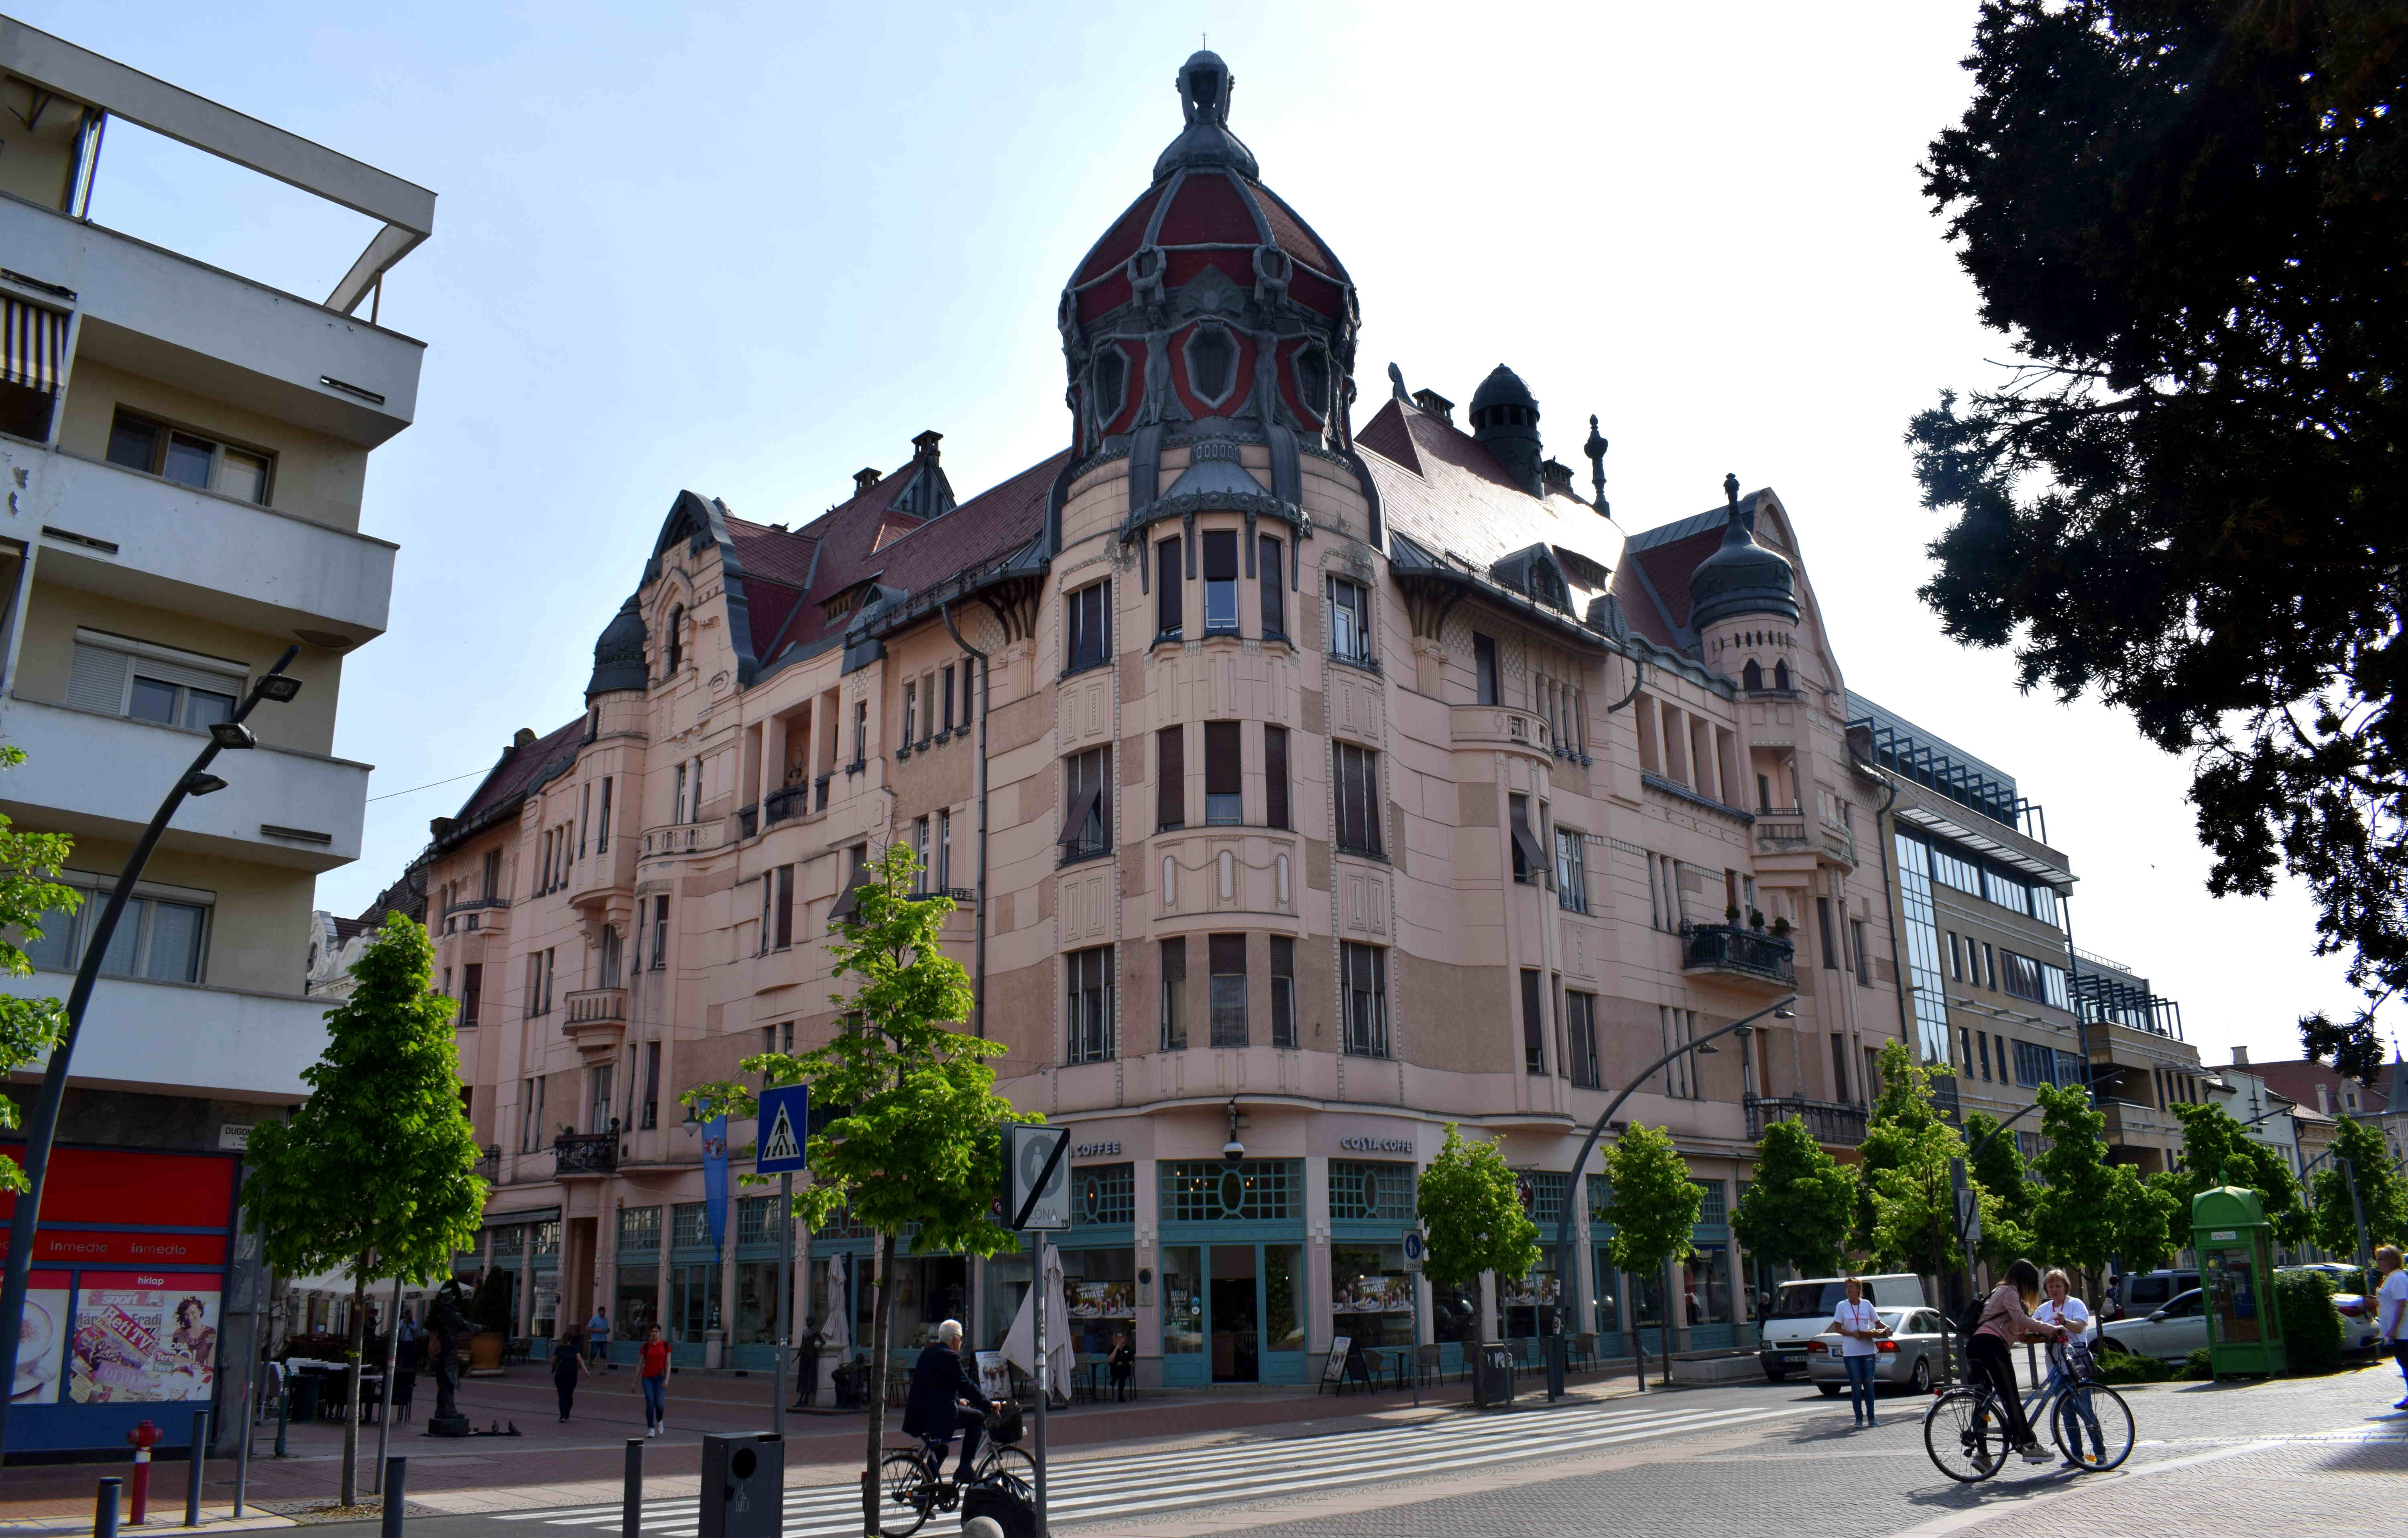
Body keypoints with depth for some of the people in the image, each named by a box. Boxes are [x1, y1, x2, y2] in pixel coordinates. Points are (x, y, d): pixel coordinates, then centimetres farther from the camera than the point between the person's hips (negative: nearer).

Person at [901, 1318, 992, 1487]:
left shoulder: (928, 1353, 17)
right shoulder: (949, 1356, -12)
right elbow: (966, 1385, -13)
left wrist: (958, 1401, 34)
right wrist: (989, 1404, -4)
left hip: (919, 1414, 10)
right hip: (938, 1414, -10)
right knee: (978, 1417, 0)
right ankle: (964, 1470, -2)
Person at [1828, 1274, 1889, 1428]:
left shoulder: (1867, 1305, 5)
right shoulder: (1842, 1306, -1)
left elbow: (1877, 1322, 14)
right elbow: (1837, 1328, -2)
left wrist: (1886, 1329, -6)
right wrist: (1852, 1334, -16)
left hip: (1868, 1350, 2)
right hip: (1850, 1351, -2)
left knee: (1869, 1383, 2)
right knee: (1856, 1384, -2)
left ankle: (1871, 1418, 8)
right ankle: (1859, 1418, 4)